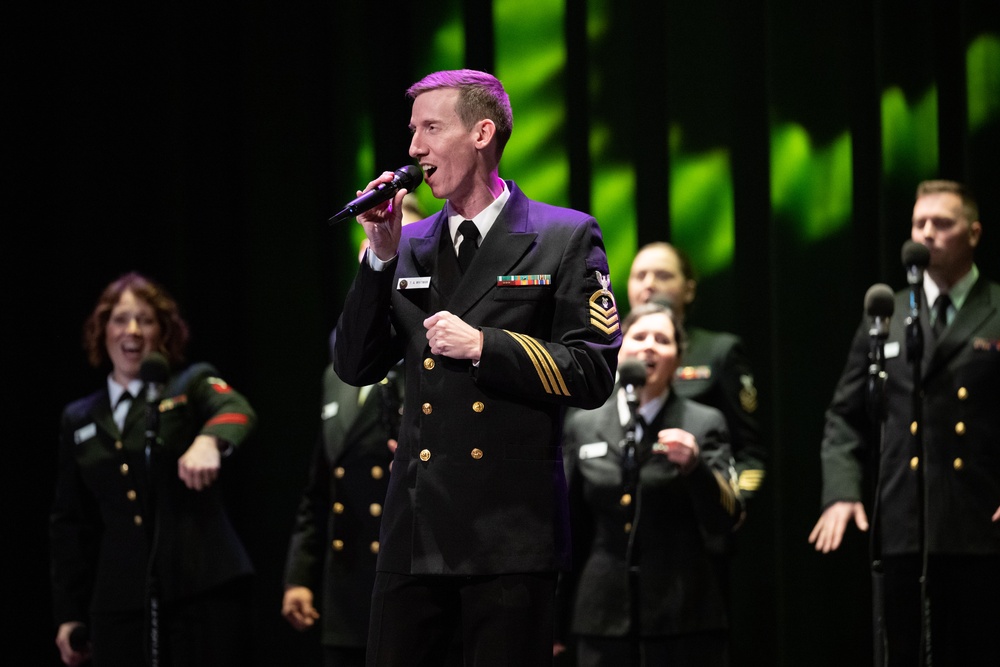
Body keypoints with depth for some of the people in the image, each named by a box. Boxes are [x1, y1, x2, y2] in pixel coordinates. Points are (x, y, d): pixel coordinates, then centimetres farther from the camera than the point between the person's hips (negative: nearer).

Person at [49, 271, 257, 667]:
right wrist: (68, 614, 12)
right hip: (120, 602, 3)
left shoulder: (193, 386, 6)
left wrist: (209, 441, -41)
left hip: (203, 590, -3)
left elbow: (235, 411, -17)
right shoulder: (79, 420, 16)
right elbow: (70, 525, 18)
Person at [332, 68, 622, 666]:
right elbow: (357, 367, 9)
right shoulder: (410, 246, 14)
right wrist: (382, 256, -1)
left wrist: (483, 346, -14)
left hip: (511, 530, -4)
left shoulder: (566, 237, 1)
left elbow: (594, 374, -5)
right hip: (415, 528, 4)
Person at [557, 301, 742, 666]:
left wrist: (693, 465, -22)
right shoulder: (583, 424, 9)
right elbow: (571, 528, 14)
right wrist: (553, 622, 14)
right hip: (603, 617, 2)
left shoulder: (703, 424, 2)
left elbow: (725, 520, -5)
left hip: (683, 617, -2)